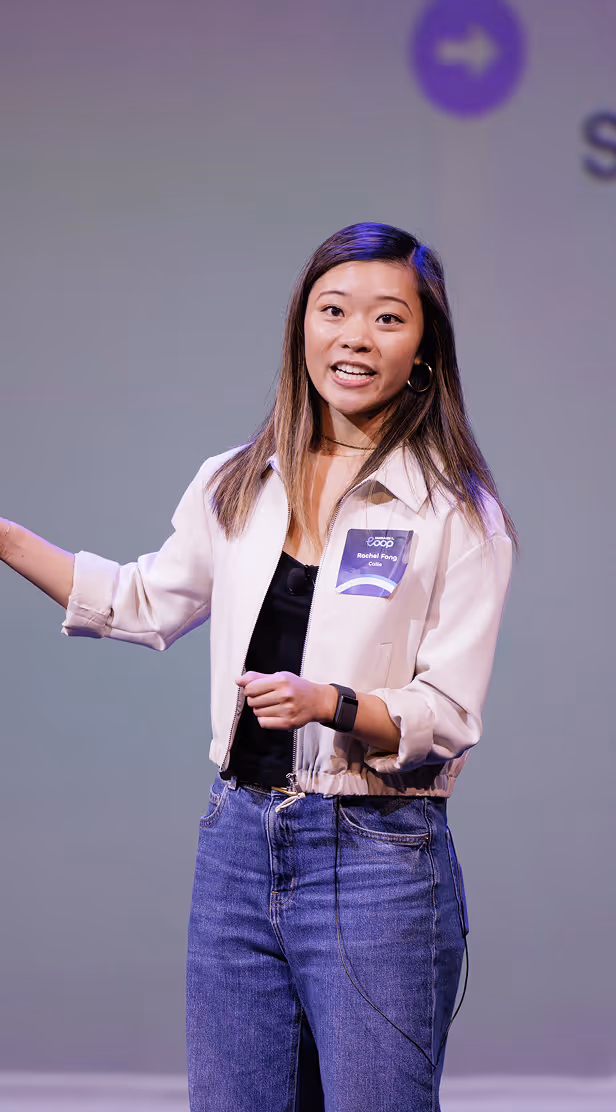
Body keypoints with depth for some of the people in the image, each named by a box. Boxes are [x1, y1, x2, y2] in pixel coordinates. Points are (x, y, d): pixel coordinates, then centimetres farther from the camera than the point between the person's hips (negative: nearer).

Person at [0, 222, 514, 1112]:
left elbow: (449, 716, -8)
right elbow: (142, 604, 25)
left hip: (378, 859, -5)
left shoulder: (458, 514, -5)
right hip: (239, 844, 5)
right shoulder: (237, 488, 9)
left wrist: (328, 703, -25)